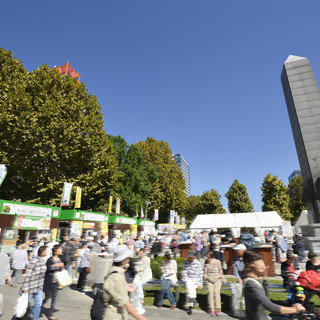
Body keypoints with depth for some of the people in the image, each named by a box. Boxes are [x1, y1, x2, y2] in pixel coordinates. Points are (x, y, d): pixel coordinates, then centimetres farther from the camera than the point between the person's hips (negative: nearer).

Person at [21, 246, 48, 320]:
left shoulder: (43, 260, 2)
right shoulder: (34, 261, -22)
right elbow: (27, 275, -20)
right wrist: (25, 289, -18)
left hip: (39, 287, 6)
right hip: (31, 286, -6)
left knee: (38, 304, 5)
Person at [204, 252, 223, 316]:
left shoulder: (218, 262, -8)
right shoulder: (206, 263, 0)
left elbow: (221, 272, -1)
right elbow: (205, 273, 7)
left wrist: (216, 278, -12)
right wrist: (208, 278, -9)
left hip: (217, 280, -2)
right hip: (209, 280, 2)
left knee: (216, 292, -15)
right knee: (210, 292, -11)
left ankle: (218, 309, -3)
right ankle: (212, 309, -5)